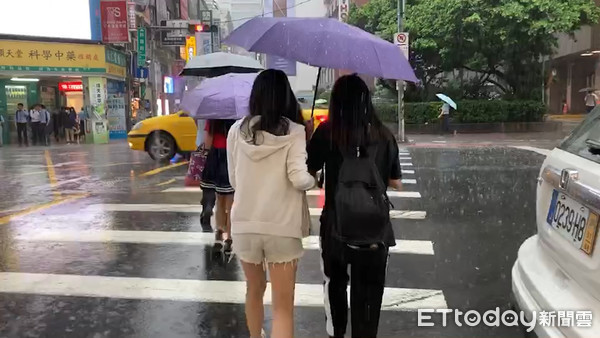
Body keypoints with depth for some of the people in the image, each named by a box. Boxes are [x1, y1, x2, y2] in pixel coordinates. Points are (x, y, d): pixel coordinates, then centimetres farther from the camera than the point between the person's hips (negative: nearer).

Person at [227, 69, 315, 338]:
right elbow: (299, 179, -17)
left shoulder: (237, 131, 1)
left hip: (245, 224, 4)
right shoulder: (294, 132, -7)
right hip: (282, 227, -3)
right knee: (283, 307, 6)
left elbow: (234, 180, 7)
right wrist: (314, 179, 4)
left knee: (254, 291, 26)